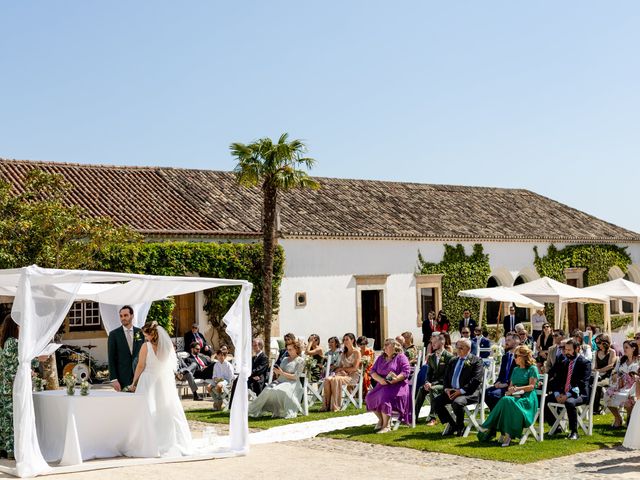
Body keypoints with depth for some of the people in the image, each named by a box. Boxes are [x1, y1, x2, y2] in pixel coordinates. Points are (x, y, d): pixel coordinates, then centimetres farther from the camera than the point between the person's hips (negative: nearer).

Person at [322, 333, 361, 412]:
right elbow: (340, 366, 15)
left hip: (353, 376, -6)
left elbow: (354, 368, -9)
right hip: (343, 374, 6)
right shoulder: (343, 353, 22)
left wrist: (342, 369, -8)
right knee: (327, 379, -24)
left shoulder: (356, 352, 0)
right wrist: (341, 371, -8)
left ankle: (335, 407, -33)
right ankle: (326, 405, -27)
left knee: (336, 380, -35)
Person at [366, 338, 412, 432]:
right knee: (370, 397, -19)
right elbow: (373, 371, 12)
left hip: (397, 385, -6)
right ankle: (381, 418, 6)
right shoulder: (381, 358, 20)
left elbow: (406, 372, -11)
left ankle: (386, 425, -22)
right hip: (382, 385, 6)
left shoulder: (401, 357, 1)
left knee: (385, 396, -34)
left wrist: (395, 379, -25)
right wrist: (380, 379, -9)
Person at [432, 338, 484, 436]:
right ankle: (452, 424, 2)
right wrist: (447, 389, -2)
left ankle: (460, 427, -8)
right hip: (451, 391, 7)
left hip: (469, 393, -6)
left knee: (457, 402, -35)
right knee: (436, 402, -15)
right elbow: (446, 377, 20)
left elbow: (476, 380, -11)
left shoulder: (476, 361, -1)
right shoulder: (453, 361, 21)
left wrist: (461, 391, -18)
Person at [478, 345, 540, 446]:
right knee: (505, 400, -31)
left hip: (527, 399, -6)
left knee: (507, 400, -35)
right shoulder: (516, 369, 26)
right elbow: (511, 385, 21)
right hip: (515, 397, 6)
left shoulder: (532, 369, 4)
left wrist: (516, 388, -15)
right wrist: (510, 390, -3)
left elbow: (531, 386, -6)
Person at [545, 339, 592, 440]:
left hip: (578, 394, -6)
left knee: (569, 402, -39)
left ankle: (573, 432, -22)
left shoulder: (585, 363, -7)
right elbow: (557, 378, 12)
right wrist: (557, 393, -7)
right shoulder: (563, 361, 12)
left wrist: (568, 395, -23)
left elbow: (583, 383, -16)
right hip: (562, 393, 7)